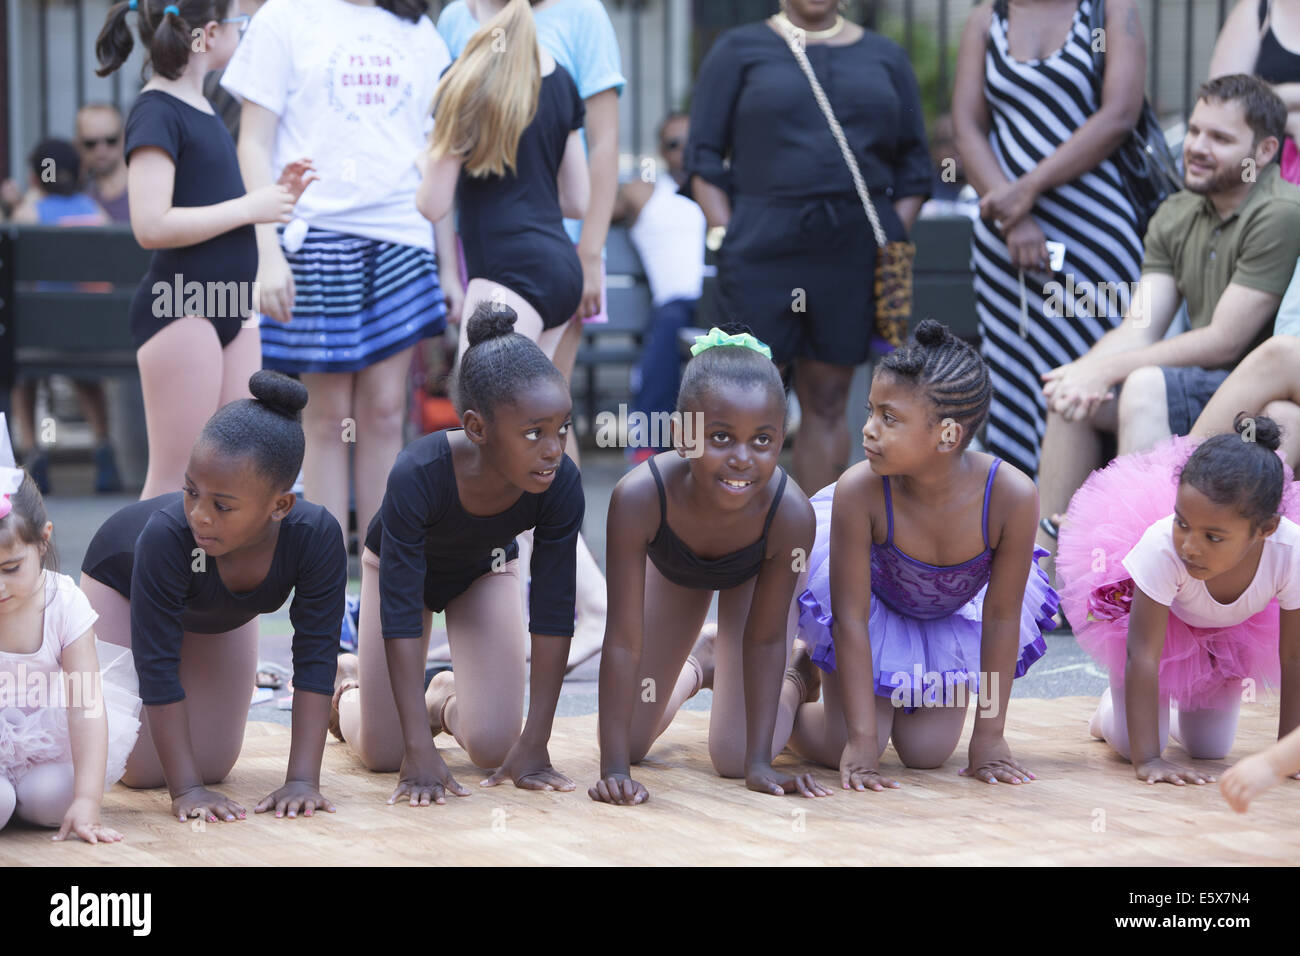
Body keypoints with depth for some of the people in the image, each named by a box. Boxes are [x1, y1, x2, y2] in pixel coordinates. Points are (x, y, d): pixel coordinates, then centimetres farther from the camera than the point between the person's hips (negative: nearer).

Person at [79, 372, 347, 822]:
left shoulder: (318, 538, -41)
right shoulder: (166, 534, -46)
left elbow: (315, 660, -34)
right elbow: (157, 668, -40)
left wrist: (303, 780, -39)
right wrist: (185, 789, -41)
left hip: (222, 616, 3)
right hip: (121, 578, -3)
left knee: (212, 765, 7)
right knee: (144, 771, -4)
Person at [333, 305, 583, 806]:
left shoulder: (560, 483, -35)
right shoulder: (418, 474, -43)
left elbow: (553, 613, -28)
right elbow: (400, 614, -40)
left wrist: (535, 744, -31)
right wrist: (419, 751, -44)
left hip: (485, 569, 2)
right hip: (400, 563, -2)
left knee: (494, 748, -10)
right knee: (382, 754, -2)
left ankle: (447, 699, 25)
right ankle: (344, 678, 32)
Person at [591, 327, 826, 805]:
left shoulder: (790, 514, -42)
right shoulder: (638, 497, -45)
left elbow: (765, 638, -26)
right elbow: (623, 642, -37)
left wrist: (759, 762, -26)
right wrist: (614, 770, -38)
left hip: (754, 574, -1)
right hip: (673, 569, 1)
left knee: (734, 757, -7)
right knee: (631, 741, 5)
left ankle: (799, 665, 25)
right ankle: (693, 669, 38)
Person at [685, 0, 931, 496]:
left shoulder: (884, 57, 14)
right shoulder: (740, 50, 7)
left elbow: (913, 163, 15)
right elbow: (703, 157, 4)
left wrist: (893, 241, 3)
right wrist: (725, 237, -7)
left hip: (853, 249, 3)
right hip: (762, 246, -2)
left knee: (828, 401, 5)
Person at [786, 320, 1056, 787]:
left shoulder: (1011, 496, -38)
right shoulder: (858, 491, -39)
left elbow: (1002, 618, -23)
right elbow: (851, 618, -28)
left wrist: (989, 737, -16)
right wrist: (861, 741, -27)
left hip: (954, 618, 2)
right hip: (876, 603, -1)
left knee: (926, 752, 1)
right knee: (840, 750, -6)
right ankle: (799, 675, 26)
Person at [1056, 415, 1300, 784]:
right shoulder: (1162, 546, -45)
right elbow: (1142, 656, -40)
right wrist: (1147, 759, -43)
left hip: (1232, 631, 2)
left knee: (1209, 749, 7)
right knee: (1129, 744, -5)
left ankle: (1178, 713, 42)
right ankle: (1112, 707, 31)